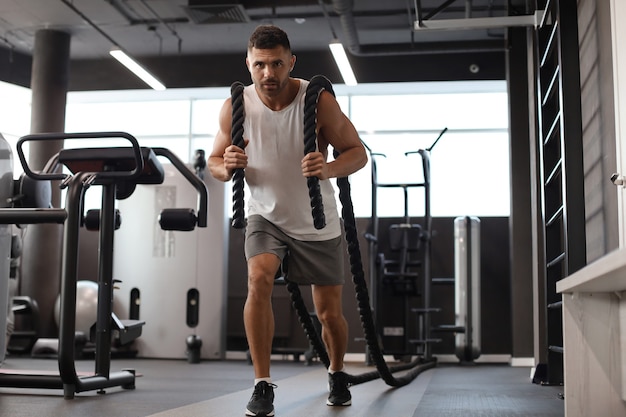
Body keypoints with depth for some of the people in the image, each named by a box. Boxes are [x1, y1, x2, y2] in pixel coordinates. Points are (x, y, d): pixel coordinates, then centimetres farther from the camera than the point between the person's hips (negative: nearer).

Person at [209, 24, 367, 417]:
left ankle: (338, 374, 39)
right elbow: (215, 161, -2)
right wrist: (228, 167, -27)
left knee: (330, 312, 7)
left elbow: (358, 152, -14)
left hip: (317, 223, 0)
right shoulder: (235, 106, -14)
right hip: (266, 216, 1)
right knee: (258, 280, -28)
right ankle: (263, 384, -14)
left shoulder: (319, 101, -19)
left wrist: (330, 168, -36)